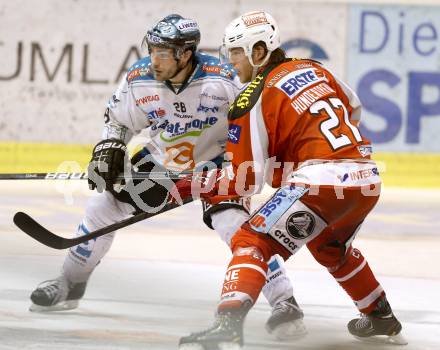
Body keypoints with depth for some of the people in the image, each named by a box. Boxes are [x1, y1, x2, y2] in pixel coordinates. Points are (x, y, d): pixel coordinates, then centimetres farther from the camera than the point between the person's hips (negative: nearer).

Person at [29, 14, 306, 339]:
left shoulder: (221, 79, -30)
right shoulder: (138, 80, -19)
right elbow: (119, 120, 2)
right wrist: (108, 151, -10)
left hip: (215, 162, -4)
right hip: (159, 160, 4)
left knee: (236, 225, -25)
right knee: (104, 206, 1)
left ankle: (285, 303, -20)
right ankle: (69, 286, 21)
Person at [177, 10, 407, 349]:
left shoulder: (253, 99, -4)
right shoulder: (314, 69, 16)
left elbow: (247, 177, -4)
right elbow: (354, 110, 31)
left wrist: (197, 187, 8)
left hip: (321, 182, -8)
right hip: (368, 178, 8)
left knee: (251, 242, -6)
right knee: (330, 246, 35)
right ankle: (382, 318, 47)